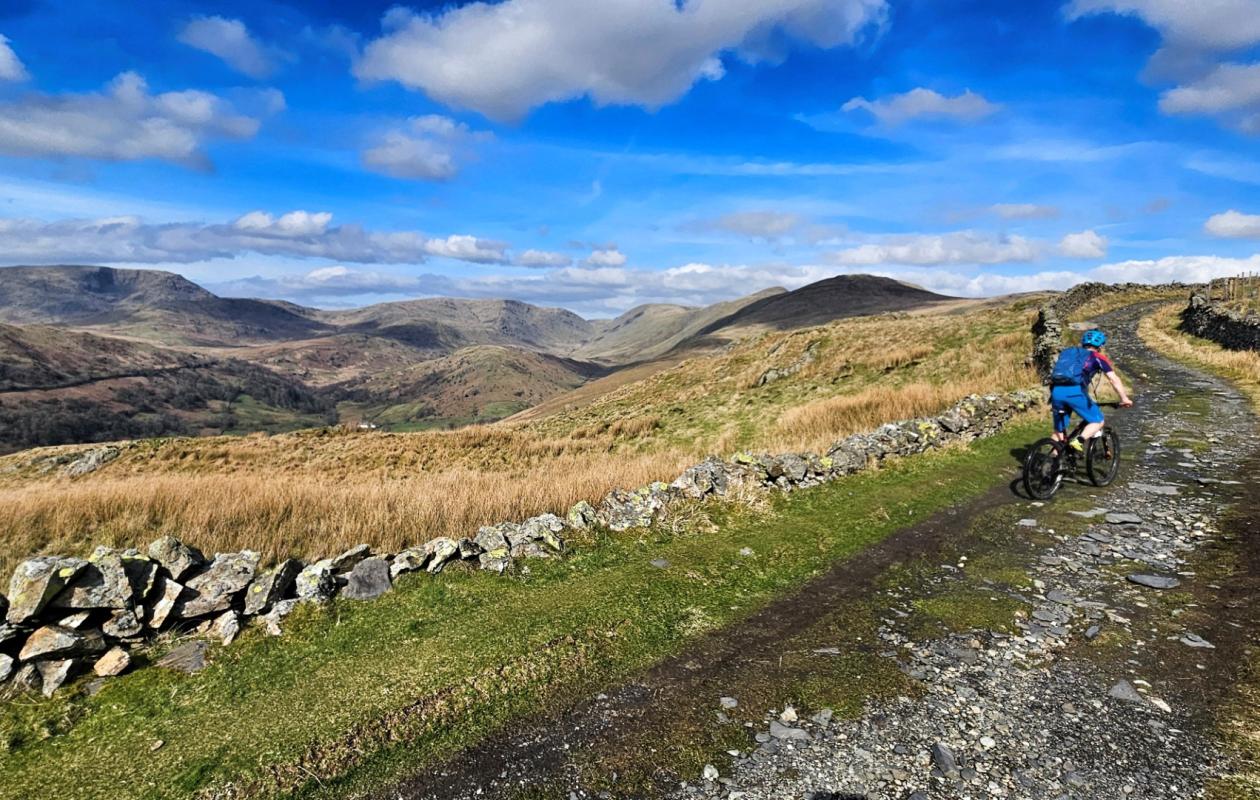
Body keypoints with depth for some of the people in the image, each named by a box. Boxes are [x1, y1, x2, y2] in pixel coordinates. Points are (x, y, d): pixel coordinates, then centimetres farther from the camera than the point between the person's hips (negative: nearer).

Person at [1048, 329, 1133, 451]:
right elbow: (1114, 379, 13)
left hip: (1056, 391, 5)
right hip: (1074, 391, -5)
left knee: (1059, 430, 17)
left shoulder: (1067, 353, 30)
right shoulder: (1098, 357, 17)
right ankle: (1078, 442, -11)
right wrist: (1125, 399, 20)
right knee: (1098, 421, 12)